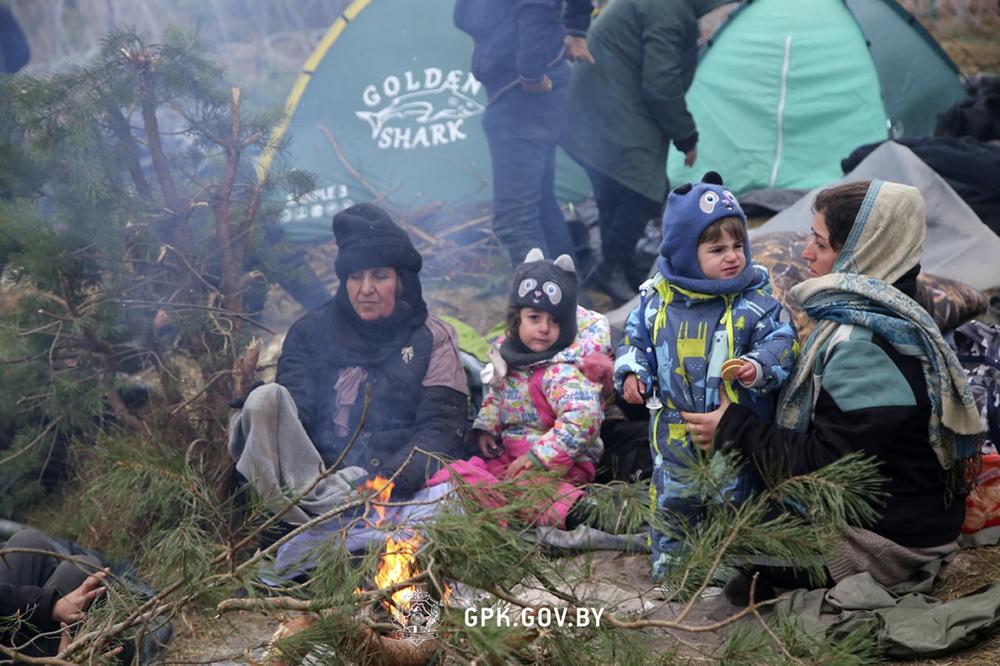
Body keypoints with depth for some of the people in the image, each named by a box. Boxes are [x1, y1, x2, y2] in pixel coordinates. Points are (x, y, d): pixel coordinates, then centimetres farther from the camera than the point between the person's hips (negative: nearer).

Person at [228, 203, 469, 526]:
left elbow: (440, 431, -1)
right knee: (266, 399, -22)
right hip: (309, 471, 2)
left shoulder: (432, 340, 11)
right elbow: (294, 409, 2)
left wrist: (384, 482, -20)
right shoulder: (310, 331, 17)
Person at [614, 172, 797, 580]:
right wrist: (631, 374, -7)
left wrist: (759, 367, -32)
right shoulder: (657, 300, -2)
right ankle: (666, 564, 34)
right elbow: (636, 341, 10)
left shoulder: (754, 301, -10)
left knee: (734, 499, 11)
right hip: (676, 429, 3)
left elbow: (780, 341, -13)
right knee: (671, 499, 16)